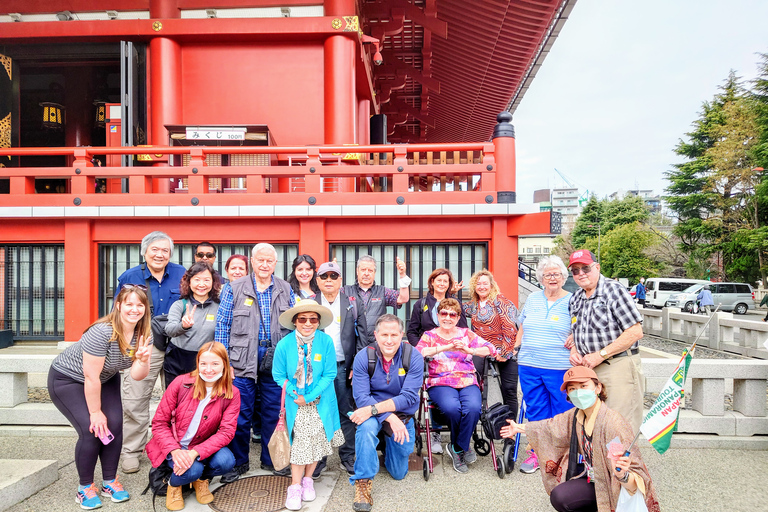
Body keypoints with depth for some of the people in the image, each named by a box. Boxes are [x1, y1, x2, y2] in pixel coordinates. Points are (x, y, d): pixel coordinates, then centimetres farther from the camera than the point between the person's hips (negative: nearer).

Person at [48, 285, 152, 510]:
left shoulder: (144, 334, -15)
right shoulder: (102, 332, -34)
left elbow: (136, 375, -15)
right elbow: (91, 377, -26)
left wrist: (143, 360, -37)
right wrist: (95, 412, -17)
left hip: (105, 379, 6)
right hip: (67, 378, -5)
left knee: (114, 425, -7)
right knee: (93, 430, -16)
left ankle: (109, 482, 12)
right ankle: (85, 487, 6)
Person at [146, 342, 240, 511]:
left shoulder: (231, 394, -10)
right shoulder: (181, 383, -13)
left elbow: (226, 432, -15)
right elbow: (159, 423, -9)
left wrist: (195, 453, -29)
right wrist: (175, 450, -25)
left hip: (203, 447, 2)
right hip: (173, 446, -1)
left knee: (225, 461, -28)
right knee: (192, 470, -30)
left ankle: (201, 479, 9)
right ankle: (173, 484, 9)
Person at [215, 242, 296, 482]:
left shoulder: (286, 290, 8)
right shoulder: (234, 289, 2)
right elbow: (223, 324, 2)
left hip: (275, 360, 2)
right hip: (242, 361, -2)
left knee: (273, 411, 9)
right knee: (240, 413, 3)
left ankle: (270, 460, 26)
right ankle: (239, 462, 21)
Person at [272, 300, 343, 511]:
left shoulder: (326, 341, -15)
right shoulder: (284, 345, -13)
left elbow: (330, 374, -11)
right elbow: (279, 375, -3)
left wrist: (310, 397, -15)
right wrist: (295, 393, -13)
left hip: (320, 401, 1)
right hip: (295, 401, 0)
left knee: (317, 440, 2)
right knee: (300, 441, -3)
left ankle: (307, 480, 25)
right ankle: (295, 486, 12)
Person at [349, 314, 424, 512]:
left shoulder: (413, 357, -16)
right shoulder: (363, 357, -14)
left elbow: (409, 397, -22)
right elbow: (361, 397, -20)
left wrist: (373, 409, -32)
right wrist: (389, 417, -33)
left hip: (403, 415, 1)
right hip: (373, 413, -1)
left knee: (398, 473, 9)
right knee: (366, 427, -36)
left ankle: (387, 443, 40)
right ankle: (363, 481, -19)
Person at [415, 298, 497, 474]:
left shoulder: (466, 334, 19)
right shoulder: (430, 335, 15)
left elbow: (490, 349, 6)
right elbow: (417, 352, -7)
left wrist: (469, 350, -12)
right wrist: (447, 347, -16)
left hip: (468, 382, 2)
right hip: (440, 383, -1)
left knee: (473, 408, -29)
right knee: (452, 408, -31)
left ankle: (457, 448, -5)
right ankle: (463, 447, -2)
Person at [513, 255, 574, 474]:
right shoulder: (533, 299, 11)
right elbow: (522, 327, 21)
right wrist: (516, 347, 16)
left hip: (560, 369, -3)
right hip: (529, 367, 4)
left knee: (562, 413, 6)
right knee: (535, 411, 11)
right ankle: (537, 452, 25)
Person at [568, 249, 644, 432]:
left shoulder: (614, 290, -9)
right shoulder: (575, 299, 13)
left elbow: (635, 332, -15)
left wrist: (600, 355, -16)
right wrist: (574, 351, 4)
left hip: (618, 367, -7)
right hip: (587, 369, 7)